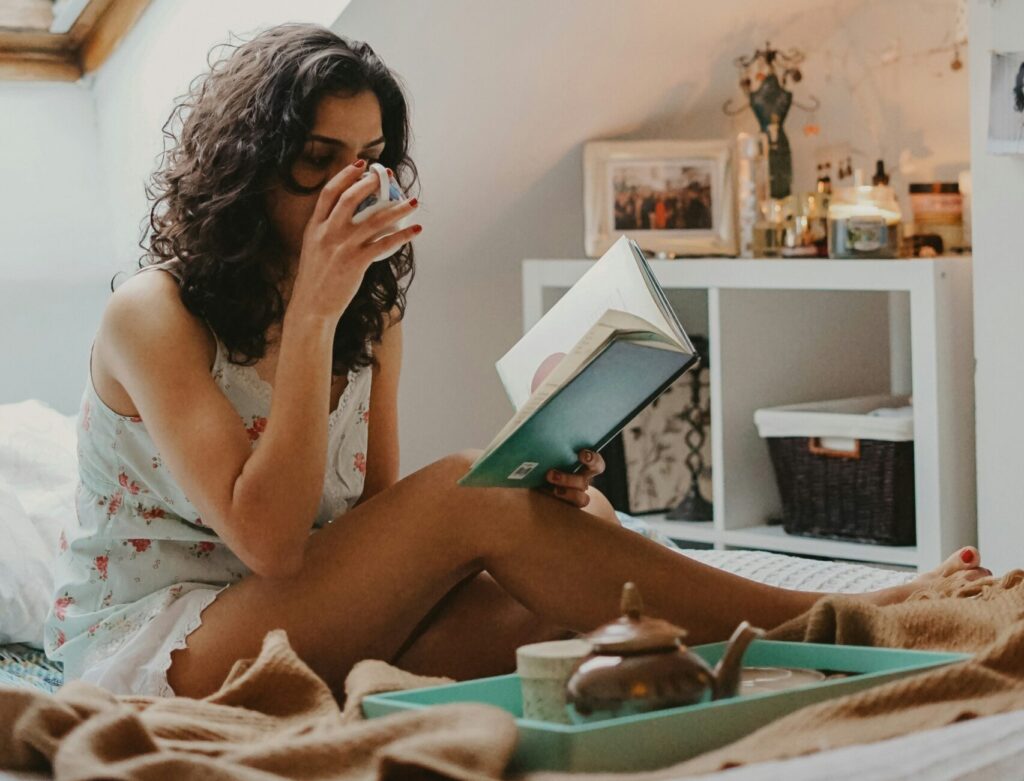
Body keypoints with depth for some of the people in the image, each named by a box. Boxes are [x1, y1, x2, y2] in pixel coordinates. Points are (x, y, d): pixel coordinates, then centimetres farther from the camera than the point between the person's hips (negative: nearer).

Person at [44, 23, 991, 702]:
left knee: (583, 524, -19)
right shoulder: (154, 314, -11)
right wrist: (311, 310, -25)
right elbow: (268, 541, -23)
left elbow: (381, 529, 5)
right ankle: (835, 626, -23)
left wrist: (527, 489, -14)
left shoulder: (373, 319, 10)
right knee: (463, 492, -26)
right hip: (151, 646, -7)